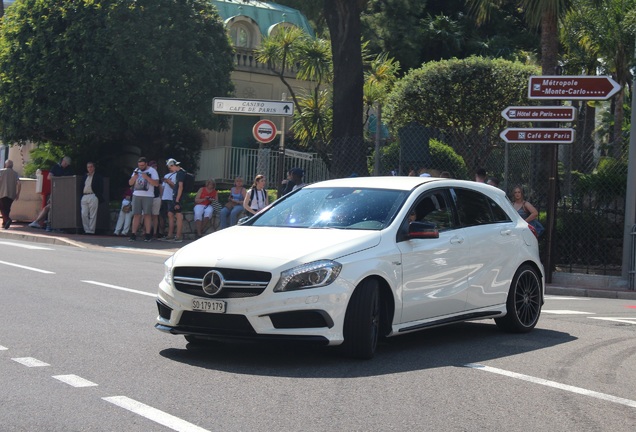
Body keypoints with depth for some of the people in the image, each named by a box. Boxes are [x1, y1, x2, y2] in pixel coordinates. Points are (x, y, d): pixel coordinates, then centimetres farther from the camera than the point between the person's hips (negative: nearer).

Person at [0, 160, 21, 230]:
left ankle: (7, 219, -25)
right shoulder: (15, 173, 7)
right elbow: (19, 184, -2)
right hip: (11, 195, 3)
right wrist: (18, 194, 6)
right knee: (7, 209, 15)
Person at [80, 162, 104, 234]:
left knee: (92, 215, -4)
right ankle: (86, 230, 6)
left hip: (93, 197, -5)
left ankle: (91, 230, 0)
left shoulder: (98, 177, 2)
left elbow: (101, 188, -1)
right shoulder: (85, 176, 19)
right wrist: (81, 197, 14)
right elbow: (82, 187, 21)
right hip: (84, 197, 5)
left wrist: (100, 198, -9)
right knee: (84, 214, 0)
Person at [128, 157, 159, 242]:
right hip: (136, 195, 4)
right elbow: (130, 183, 13)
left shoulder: (152, 171, 2)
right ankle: (133, 234, -1)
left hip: (148, 196, -4)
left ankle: (148, 235, -2)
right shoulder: (136, 171, 16)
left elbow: (156, 184, -7)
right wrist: (134, 176, -6)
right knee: (136, 215, 0)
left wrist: (147, 177, -18)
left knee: (147, 214, -5)